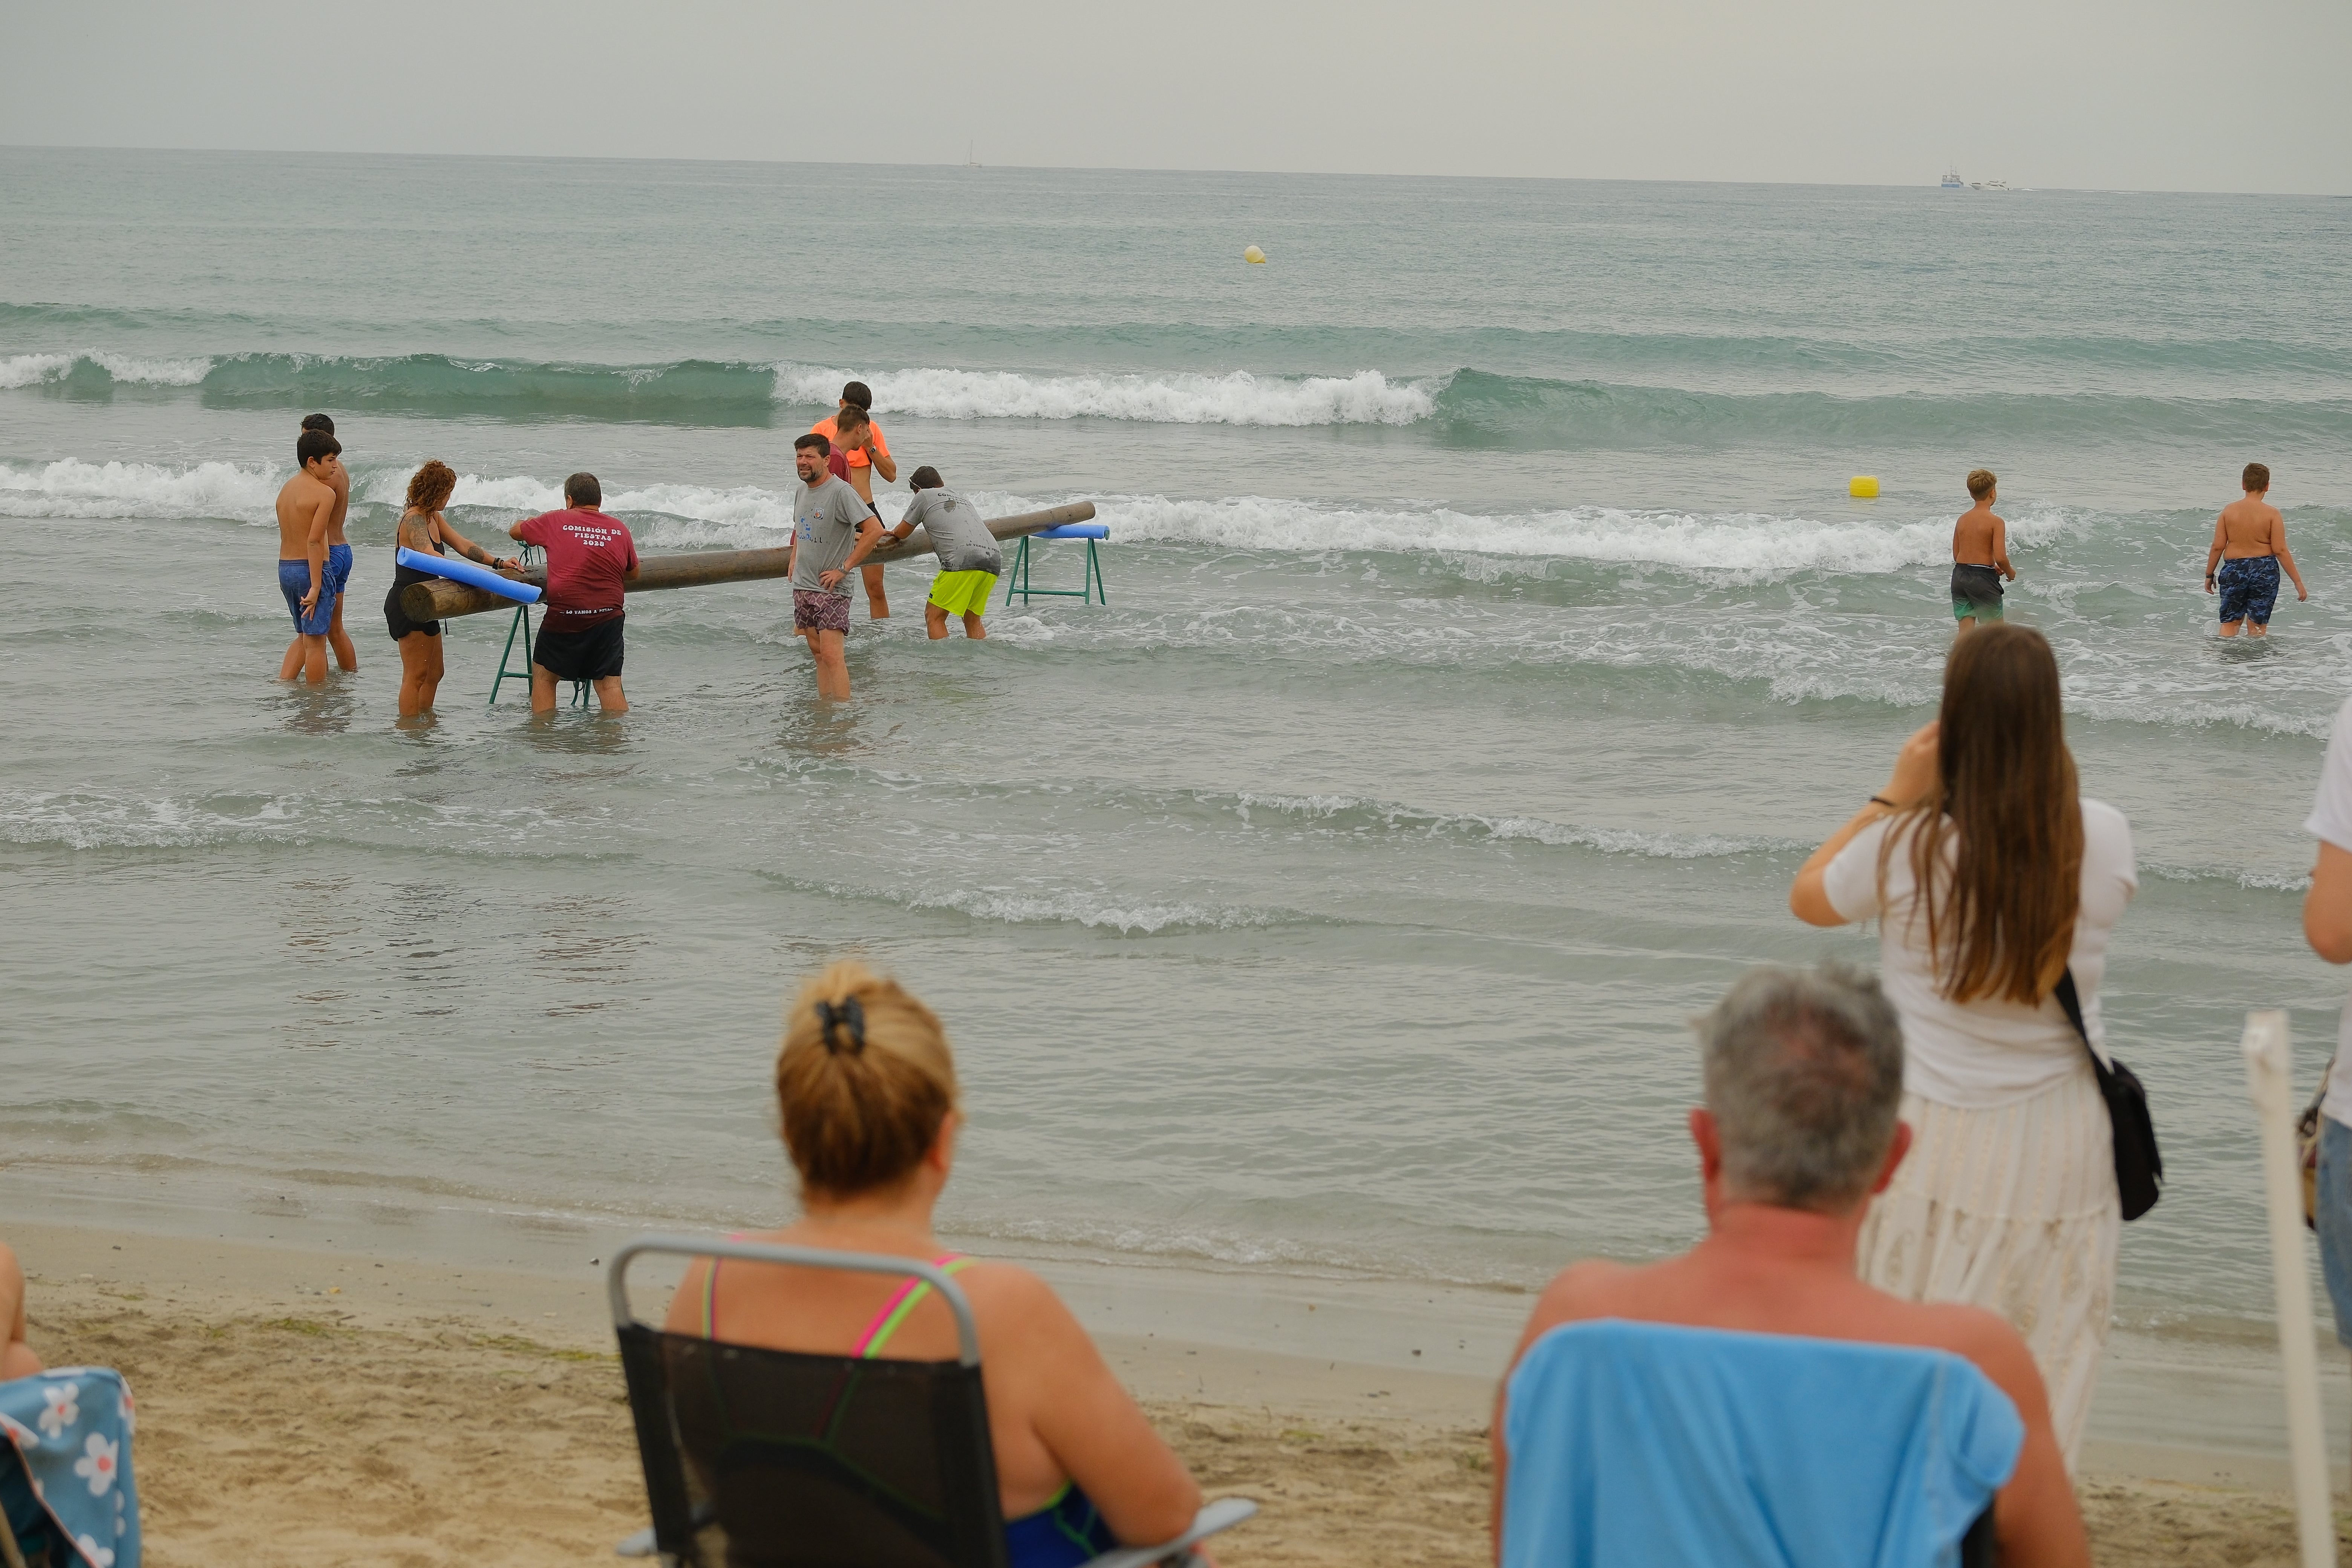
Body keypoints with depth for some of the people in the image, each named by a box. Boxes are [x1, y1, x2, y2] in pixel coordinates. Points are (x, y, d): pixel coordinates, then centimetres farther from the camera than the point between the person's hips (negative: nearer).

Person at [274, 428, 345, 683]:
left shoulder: (287, 488, 12)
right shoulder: (325, 492, -13)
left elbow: (287, 534, 11)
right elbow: (314, 541, -20)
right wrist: (316, 587, -20)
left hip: (284, 567, 8)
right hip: (310, 569, -8)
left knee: (304, 636, 20)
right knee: (315, 640, 0)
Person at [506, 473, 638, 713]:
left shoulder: (554, 522, 2)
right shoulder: (620, 529, 8)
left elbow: (515, 531, 18)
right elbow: (634, 572, 20)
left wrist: (533, 521, 39)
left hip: (564, 615, -2)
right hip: (608, 617, 2)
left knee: (543, 677, 13)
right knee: (610, 684, 4)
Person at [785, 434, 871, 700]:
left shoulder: (840, 491, -15)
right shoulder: (803, 490, 10)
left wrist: (844, 569, -18)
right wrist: (794, 561, 16)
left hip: (831, 588, -8)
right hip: (802, 586, 8)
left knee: (831, 654, -14)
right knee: (817, 651, 11)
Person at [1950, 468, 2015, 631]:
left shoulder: (1962, 519, 8)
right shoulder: (1995, 521, -12)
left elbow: (1956, 555, 13)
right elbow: (2000, 557, -18)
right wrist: (2010, 572, 4)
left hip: (1960, 575, 6)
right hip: (1983, 579, -6)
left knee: (1965, 631, 8)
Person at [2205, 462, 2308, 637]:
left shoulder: (2229, 511, -3)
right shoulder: (2272, 514, -9)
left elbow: (2218, 546, -2)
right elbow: (2280, 550, -11)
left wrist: (2209, 575, 11)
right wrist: (2298, 582, -5)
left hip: (2234, 570, 1)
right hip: (2265, 571, -1)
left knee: (2230, 623, 14)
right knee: (2258, 626, 9)